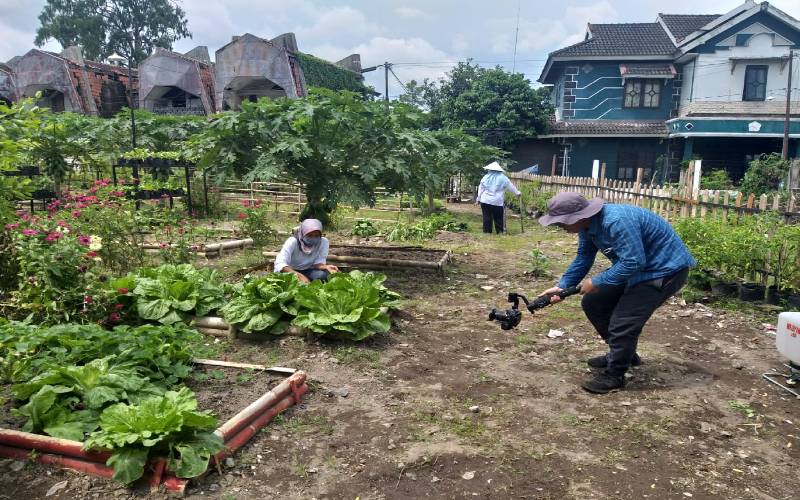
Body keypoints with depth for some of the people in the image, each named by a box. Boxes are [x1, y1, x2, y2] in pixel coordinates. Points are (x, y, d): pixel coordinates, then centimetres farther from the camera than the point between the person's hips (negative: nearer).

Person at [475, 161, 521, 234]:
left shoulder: (485, 177, 4)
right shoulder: (502, 178, 0)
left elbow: (480, 189, 7)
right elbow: (511, 186, 9)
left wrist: (478, 199, 14)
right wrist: (517, 193, 23)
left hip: (485, 201, 1)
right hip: (497, 201, -1)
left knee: (486, 217, 4)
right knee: (498, 218, 7)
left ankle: (487, 231, 5)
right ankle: (500, 231, 12)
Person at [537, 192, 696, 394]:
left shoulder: (617, 221, -34)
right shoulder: (588, 224, -4)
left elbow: (634, 262, -34)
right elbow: (583, 258, 5)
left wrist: (597, 282, -24)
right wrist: (562, 286, -5)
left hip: (666, 269, -10)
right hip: (637, 266, 10)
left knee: (623, 321, -15)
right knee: (593, 302, 10)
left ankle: (614, 376, 6)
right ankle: (622, 354, 27)